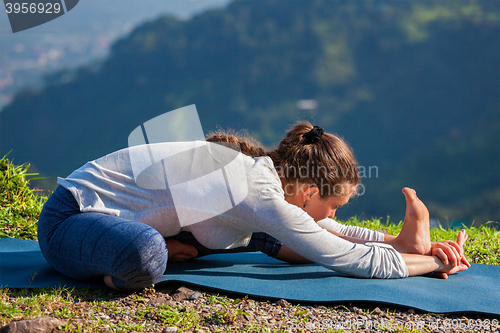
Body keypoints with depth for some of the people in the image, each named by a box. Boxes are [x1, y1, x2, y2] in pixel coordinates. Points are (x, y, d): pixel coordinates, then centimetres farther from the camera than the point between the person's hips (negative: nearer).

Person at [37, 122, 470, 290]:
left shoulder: (261, 168, 0)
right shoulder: (260, 192, -26)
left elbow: (324, 231, 14)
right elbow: (357, 260, -24)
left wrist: (399, 241, 4)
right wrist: (436, 262, -13)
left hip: (116, 210, 9)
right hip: (71, 220, -9)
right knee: (145, 256, -41)